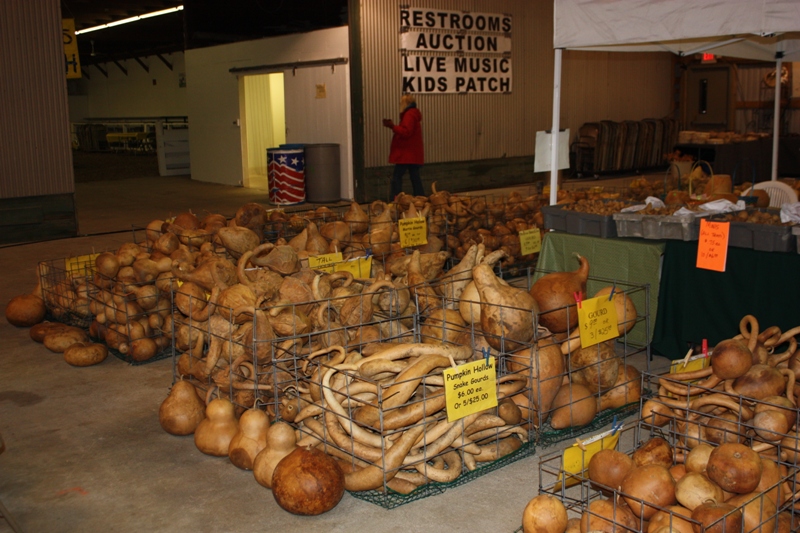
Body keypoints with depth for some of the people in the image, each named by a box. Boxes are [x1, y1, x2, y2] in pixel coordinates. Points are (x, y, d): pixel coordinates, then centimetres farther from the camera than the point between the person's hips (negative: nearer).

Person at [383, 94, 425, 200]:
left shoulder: (409, 115, -12)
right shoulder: (414, 114, 20)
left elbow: (406, 132, -23)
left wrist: (392, 126, -18)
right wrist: (393, 126, 14)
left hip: (407, 154, -10)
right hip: (413, 154, 10)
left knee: (397, 177, -11)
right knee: (415, 177, 12)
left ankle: (394, 201, -15)